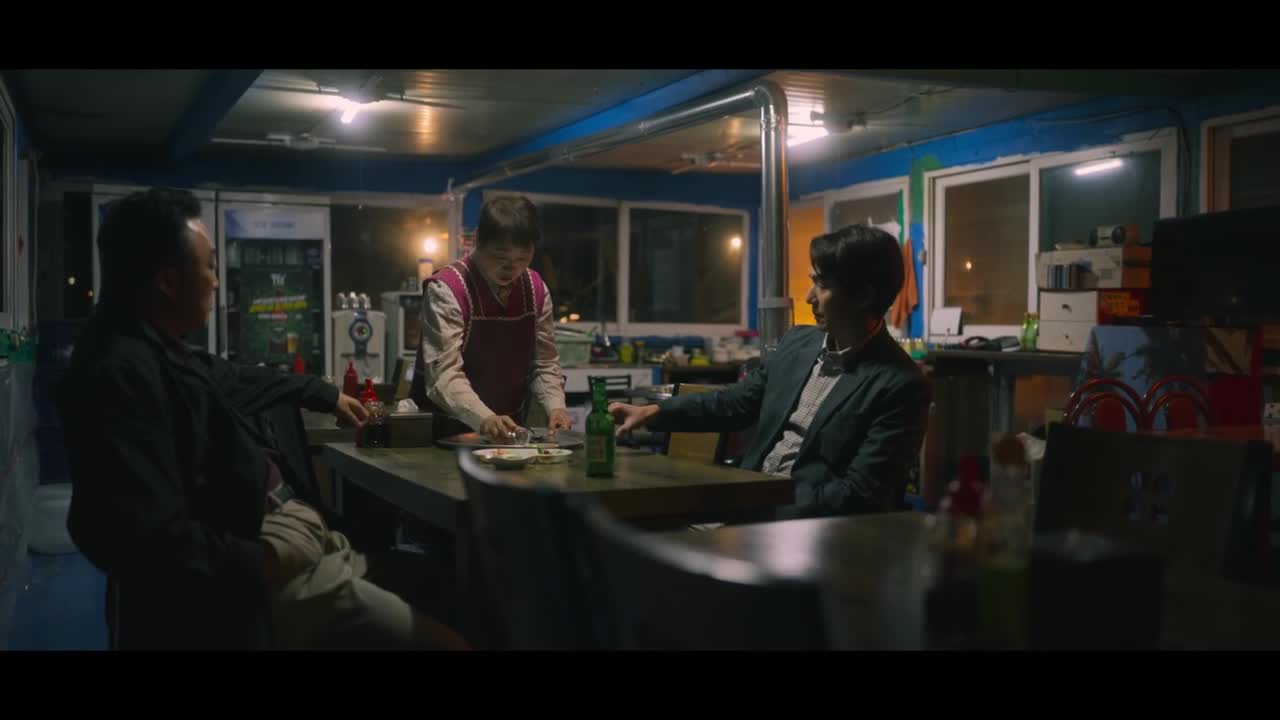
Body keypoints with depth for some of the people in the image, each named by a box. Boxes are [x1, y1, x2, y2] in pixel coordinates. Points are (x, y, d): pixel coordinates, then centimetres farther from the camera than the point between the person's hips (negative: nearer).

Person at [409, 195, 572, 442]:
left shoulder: (536, 290, 0)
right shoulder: (446, 290, -17)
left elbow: (544, 364, 5)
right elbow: (444, 374, -24)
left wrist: (555, 407, -13)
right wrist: (484, 419, -39)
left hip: (507, 430, 4)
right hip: (445, 434, -4)